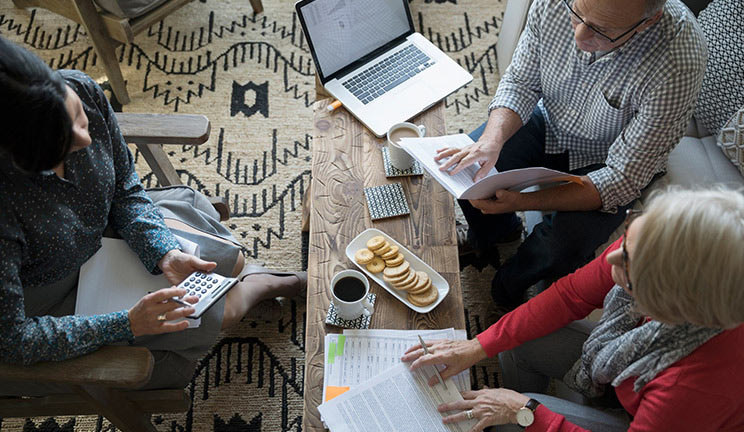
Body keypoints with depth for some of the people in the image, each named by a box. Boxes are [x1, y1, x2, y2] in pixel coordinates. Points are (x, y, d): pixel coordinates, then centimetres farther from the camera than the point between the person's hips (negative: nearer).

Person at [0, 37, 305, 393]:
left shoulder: (83, 90, -26)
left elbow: (125, 190, -9)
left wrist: (166, 254, -21)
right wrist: (127, 324, -30)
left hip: (106, 231, 5)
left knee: (230, 261, 5)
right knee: (215, 317, -6)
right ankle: (259, 285, 29)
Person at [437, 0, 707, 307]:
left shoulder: (677, 62, -36)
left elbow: (623, 178, -30)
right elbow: (521, 82, -10)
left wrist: (520, 201, -40)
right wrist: (493, 139, -31)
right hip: (549, 120, 4)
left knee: (560, 251, -24)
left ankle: (512, 283, 15)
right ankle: (492, 233, 27)